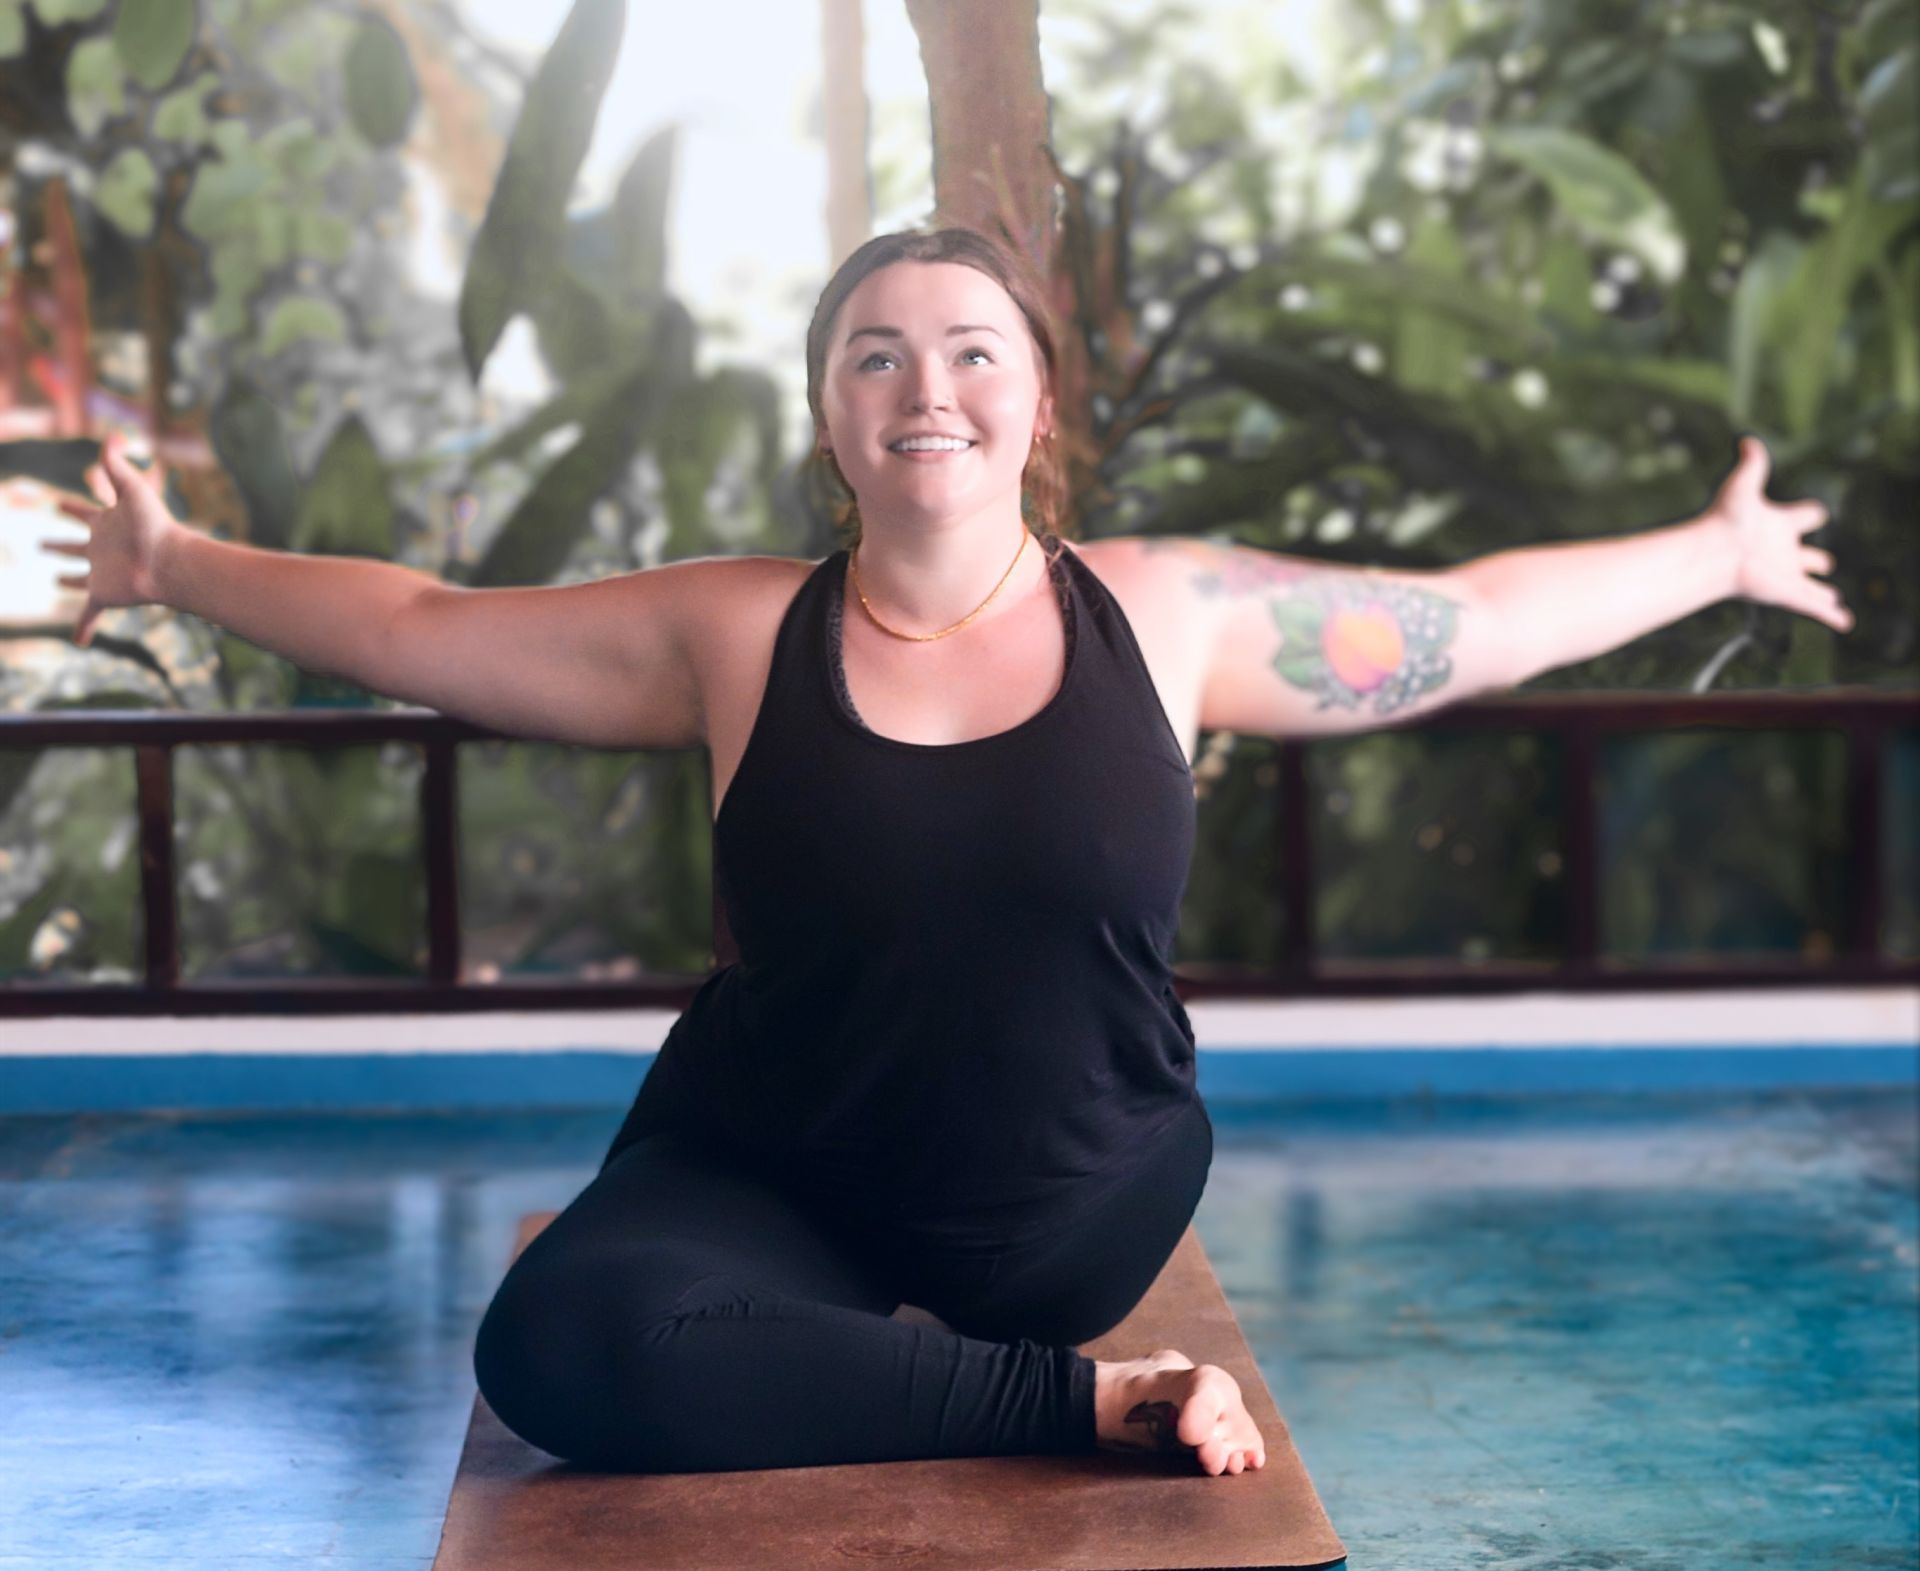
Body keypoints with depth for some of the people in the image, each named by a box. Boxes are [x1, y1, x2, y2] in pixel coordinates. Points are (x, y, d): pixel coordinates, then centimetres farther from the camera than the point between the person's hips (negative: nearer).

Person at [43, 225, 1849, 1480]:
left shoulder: (1171, 615, -3)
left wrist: (1717, 556, 11)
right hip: (772, 1189, 1)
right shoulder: (734, 635, -3)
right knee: (561, 1341, -30)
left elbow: (1479, 618, 7)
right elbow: (416, 626, 7)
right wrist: (179, 568, 10)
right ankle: (1092, 1399, -22)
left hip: (1068, 1221, -1)